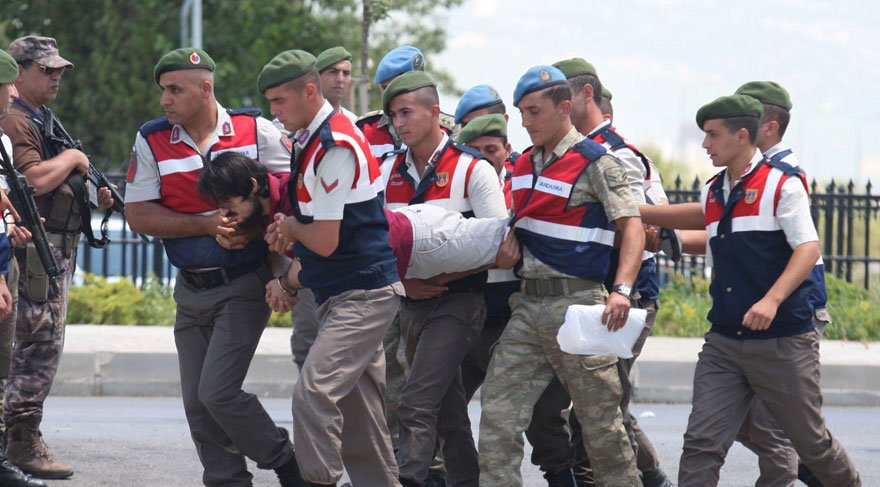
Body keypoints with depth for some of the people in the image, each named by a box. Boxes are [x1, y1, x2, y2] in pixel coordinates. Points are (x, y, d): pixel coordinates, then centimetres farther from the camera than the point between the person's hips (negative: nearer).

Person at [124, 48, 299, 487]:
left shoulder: (256, 132, -5)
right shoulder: (151, 141, 0)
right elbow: (139, 215, -5)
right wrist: (209, 225, -14)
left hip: (244, 286, -4)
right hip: (192, 291, 4)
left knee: (217, 391, -15)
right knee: (196, 402, 3)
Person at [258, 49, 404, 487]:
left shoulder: (334, 147, -19)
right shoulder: (311, 138, 12)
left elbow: (325, 241, -20)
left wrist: (290, 227, 0)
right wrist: (288, 235, 2)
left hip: (362, 297, -10)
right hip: (343, 294, 10)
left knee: (313, 392, -20)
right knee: (357, 407, 11)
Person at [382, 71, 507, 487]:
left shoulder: (473, 169, -7)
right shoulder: (389, 171, 9)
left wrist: (436, 278, -17)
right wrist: (403, 281, -8)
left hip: (456, 300, -6)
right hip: (410, 302, 6)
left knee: (416, 405, -17)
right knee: (447, 410, 13)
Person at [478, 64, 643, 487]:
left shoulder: (595, 162, -7)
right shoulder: (524, 165, 15)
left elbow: (632, 227, -13)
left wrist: (622, 289, -26)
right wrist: (508, 242, 2)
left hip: (577, 304, -7)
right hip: (529, 305, 7)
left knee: (601, 418, 1)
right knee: (497, 411, -3)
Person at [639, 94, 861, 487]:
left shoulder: (782, 183, -7)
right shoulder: (713, 193, 13)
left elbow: (808, 248, -15)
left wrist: (771, 300, -29)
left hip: (783, 340, -6)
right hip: (724, 342, 6)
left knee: (811, 441, 6)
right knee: (701, 444, -8)